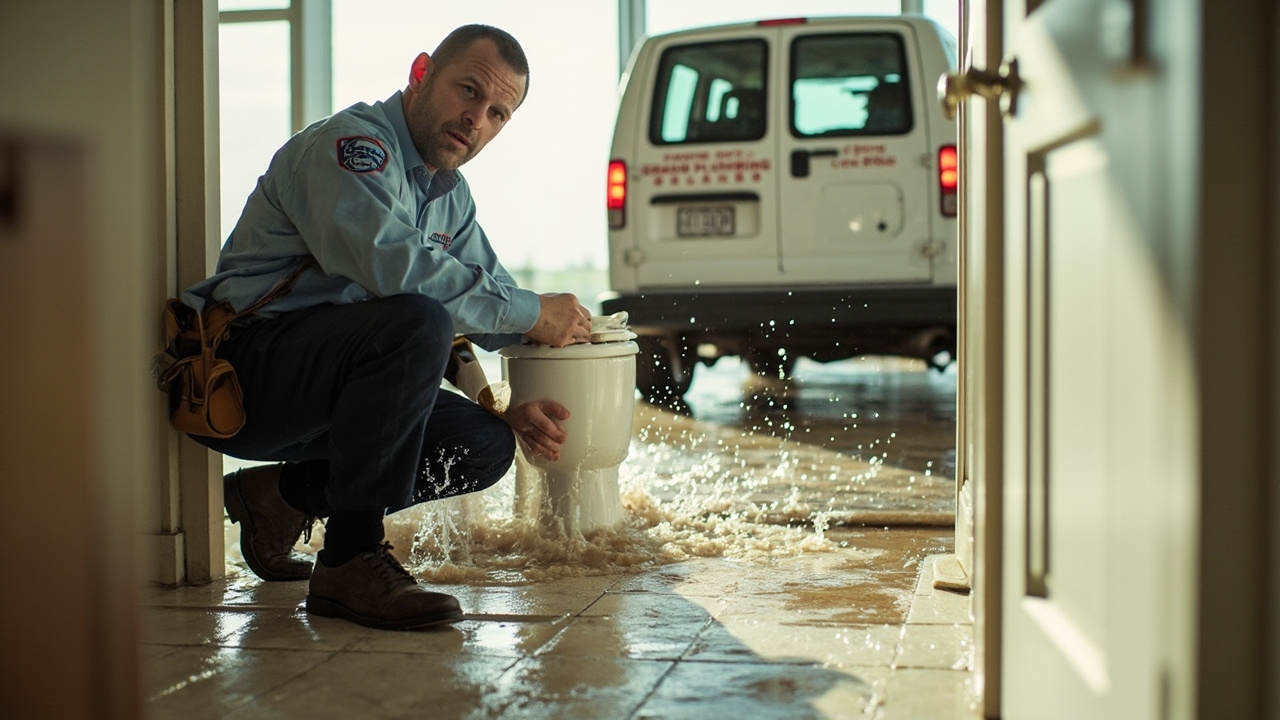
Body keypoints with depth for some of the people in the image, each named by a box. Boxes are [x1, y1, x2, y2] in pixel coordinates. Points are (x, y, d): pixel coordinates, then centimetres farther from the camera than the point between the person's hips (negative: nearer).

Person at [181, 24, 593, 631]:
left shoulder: (451, 196, 15)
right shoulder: (350, 143, -15)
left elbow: (495, 291, 18)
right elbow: (391, 264, -31)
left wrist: (514, 401, -2)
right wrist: (529, 313, -22)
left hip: (318, 392, 9)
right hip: (238, 373, -9)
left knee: (486, 445, -6)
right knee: (417, 321, -32)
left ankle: (284, 493, 11)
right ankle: (351, 560, -22)